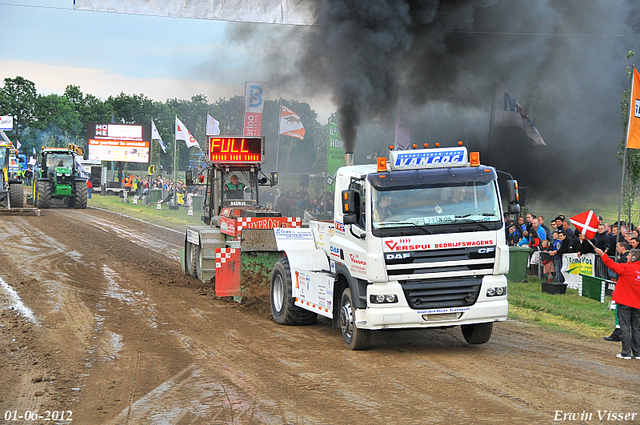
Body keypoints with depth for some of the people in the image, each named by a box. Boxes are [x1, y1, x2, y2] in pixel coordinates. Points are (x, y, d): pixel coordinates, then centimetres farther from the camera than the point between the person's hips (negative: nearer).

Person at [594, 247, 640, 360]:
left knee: (625, 327, -2)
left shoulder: (627, 267, -10)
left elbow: (613, 265, -13)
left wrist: (602, 254, -10)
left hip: (624, 302, -6)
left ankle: (626, 353, -3)